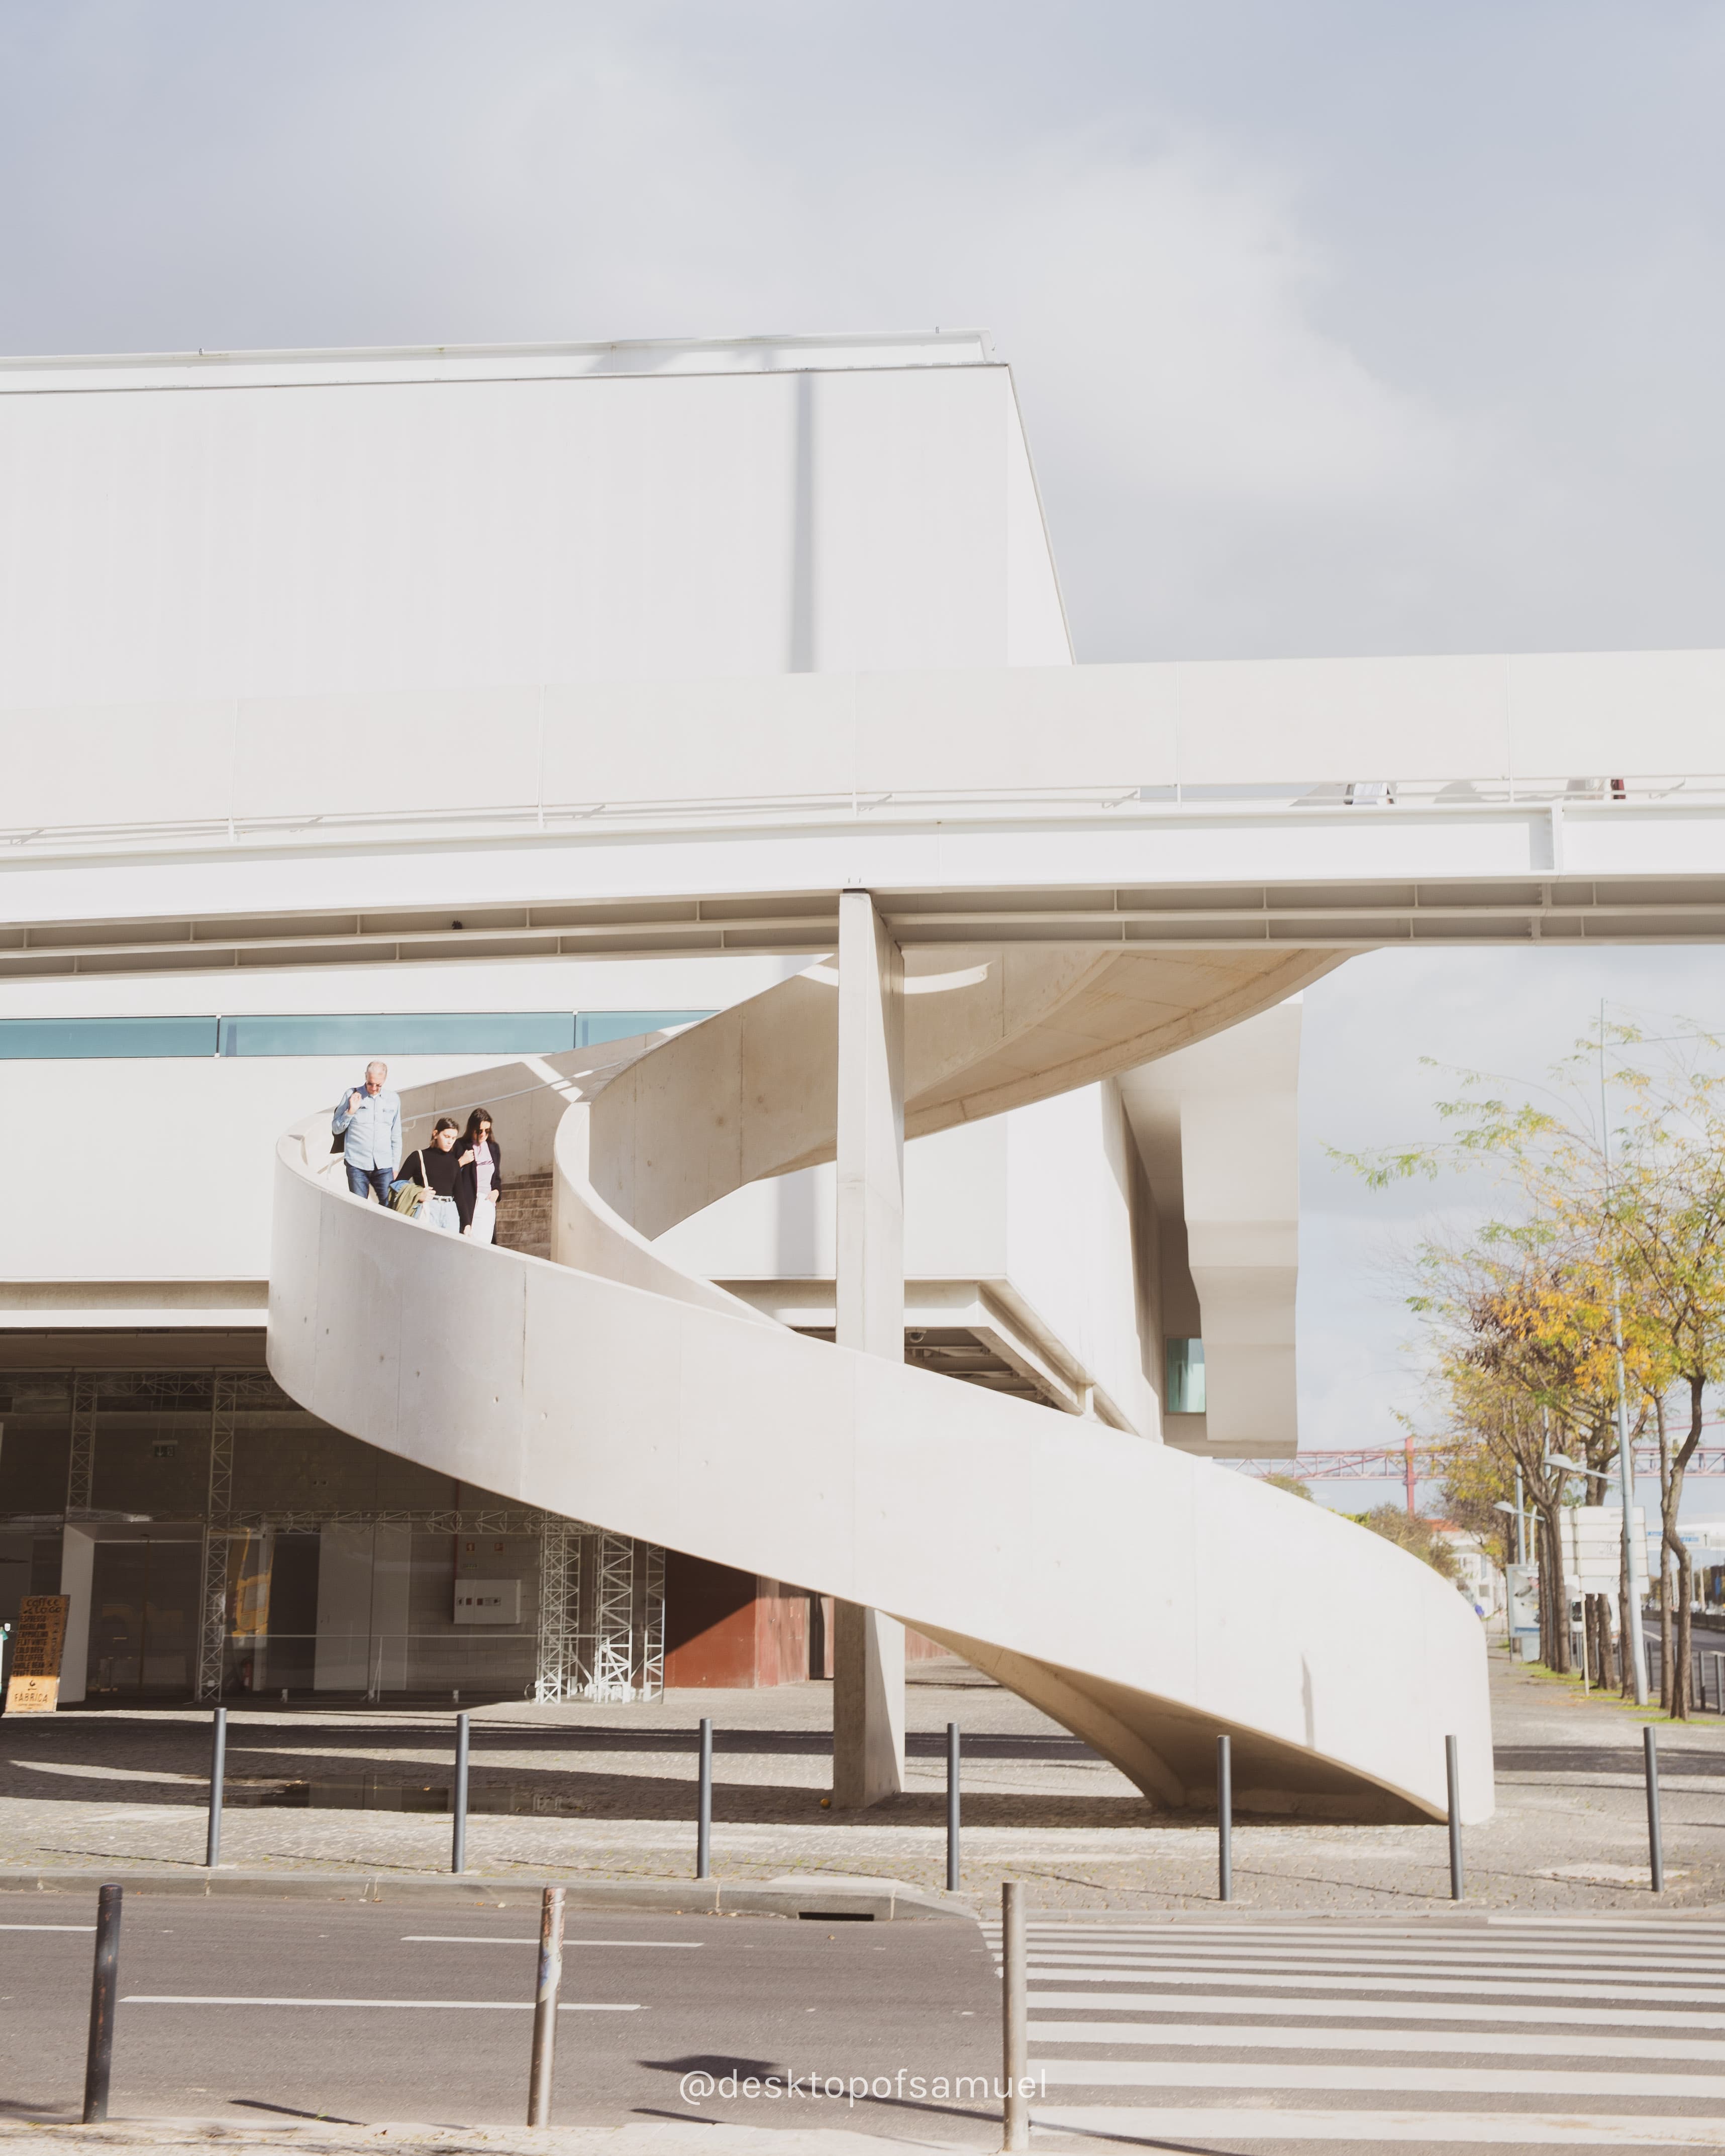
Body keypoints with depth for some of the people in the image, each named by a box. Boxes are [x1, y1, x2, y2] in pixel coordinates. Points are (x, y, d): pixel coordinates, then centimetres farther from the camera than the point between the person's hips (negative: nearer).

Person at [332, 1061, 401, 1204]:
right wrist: (351, 1111, -9)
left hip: (384, 1166, 2)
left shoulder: (393, 1100, 9)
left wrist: (395, 1166, 13)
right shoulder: (351, 1095, 2)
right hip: (357, 1165, -2)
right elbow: (336, 1129, 5)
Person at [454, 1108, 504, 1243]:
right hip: (466, 1205, -5)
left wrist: (497, 1191, 9)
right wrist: (461, 1162, -12)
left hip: (488, 1206, 5)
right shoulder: (461, 1147, 1)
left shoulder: (494, 1148, 18)